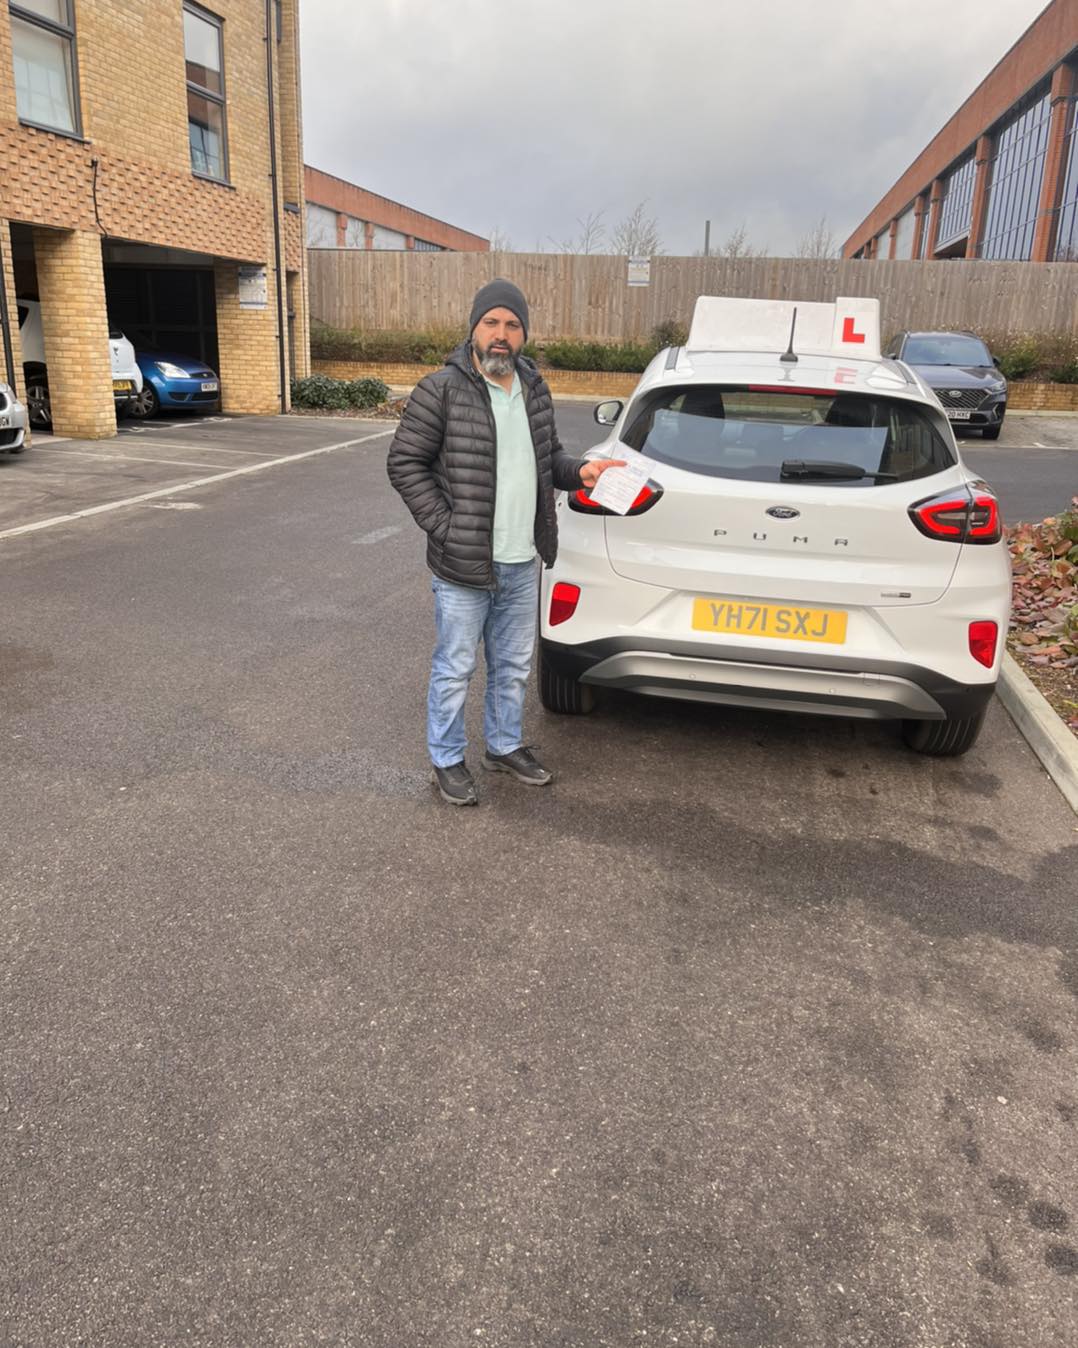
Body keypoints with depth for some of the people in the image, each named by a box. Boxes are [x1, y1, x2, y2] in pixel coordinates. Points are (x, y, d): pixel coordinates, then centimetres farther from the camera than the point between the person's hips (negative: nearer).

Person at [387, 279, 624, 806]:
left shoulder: (534, 389, 9)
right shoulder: (441, 390, -12)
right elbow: (405, 463, -10)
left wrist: (578, 470, 0)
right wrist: (444, 527, -16)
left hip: (522, 564, 7)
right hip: (462, 565, -6)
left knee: (513, 666, 19)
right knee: (455, 669, 6)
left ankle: (505, 745, 38)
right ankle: (447, 761, 24)